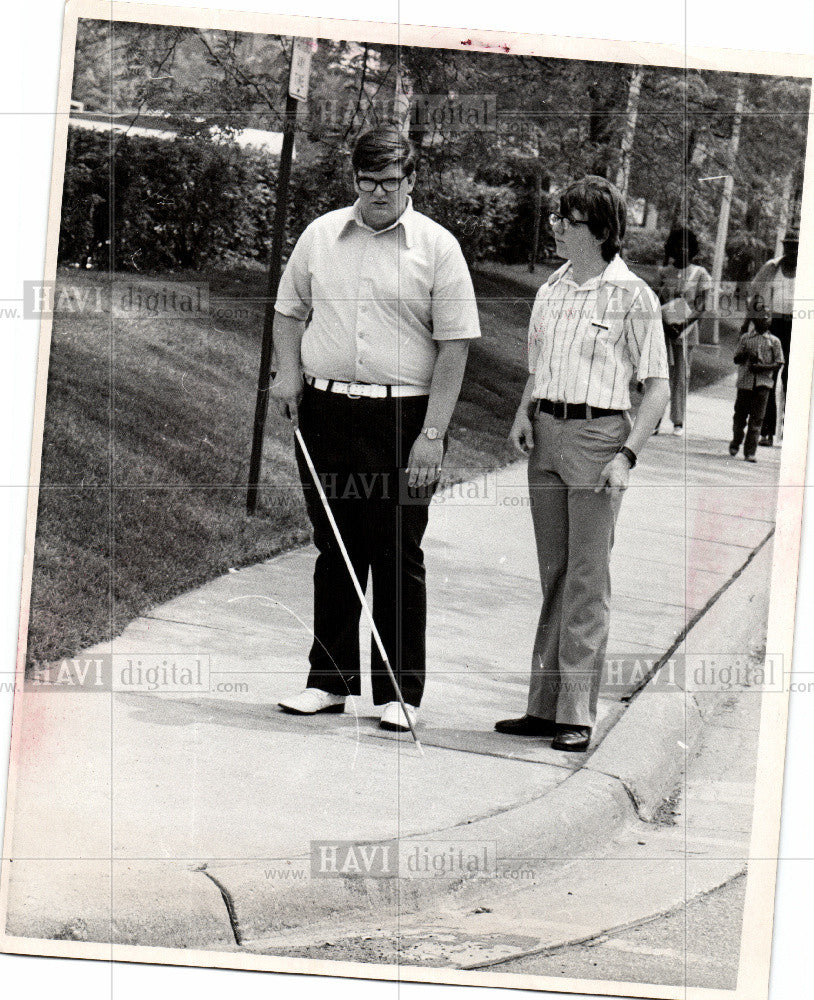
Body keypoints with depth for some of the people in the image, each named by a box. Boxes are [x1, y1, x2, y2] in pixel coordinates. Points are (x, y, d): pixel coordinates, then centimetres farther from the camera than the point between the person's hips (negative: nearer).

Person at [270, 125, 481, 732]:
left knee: (398, 555, 0)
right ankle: (329, 680, 16)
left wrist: (433, 433, -10)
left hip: (403, 416, -3)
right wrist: (289, 371, 4)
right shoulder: (320, 236, 10)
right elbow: (290, 310, 22)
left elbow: (454, 346, -4)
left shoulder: (437, 248, -1)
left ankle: (400, 691, 7)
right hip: (324, 410, 3)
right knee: (335, 550, 8)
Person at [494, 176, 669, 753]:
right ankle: (545, 705, 15)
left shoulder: (632, 296, -6)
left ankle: (578, 714, -1)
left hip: (599, 436, -6)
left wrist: (627, 455, -15)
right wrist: (525, 412, 4)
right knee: (553, 575, 10)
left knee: (588, 579, -4)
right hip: (546, 434, 6)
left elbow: (658, 388, -6)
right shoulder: (552, 289, 12)